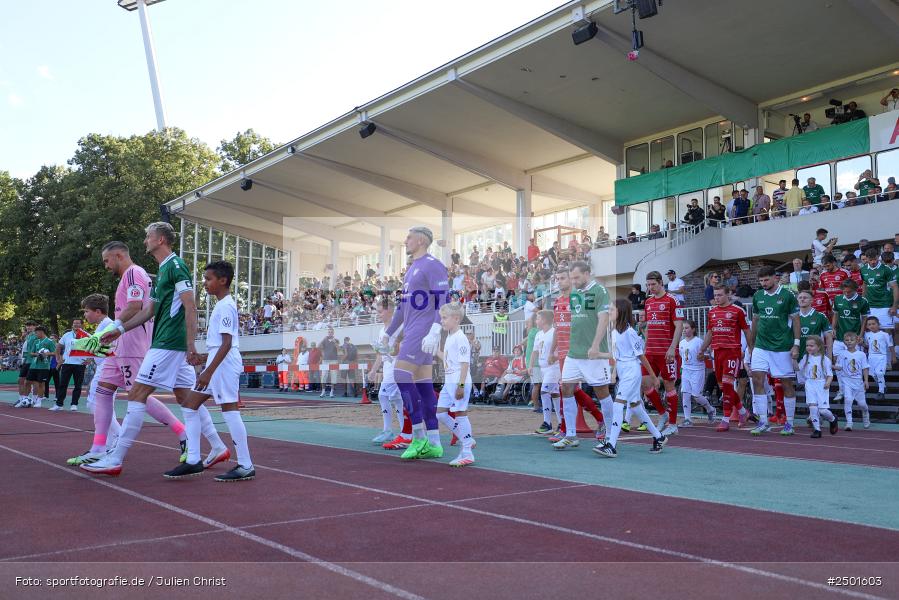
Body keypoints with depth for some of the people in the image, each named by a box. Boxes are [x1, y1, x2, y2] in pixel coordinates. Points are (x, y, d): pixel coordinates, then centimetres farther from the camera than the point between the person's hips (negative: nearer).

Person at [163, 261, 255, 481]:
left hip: (224, 364, -11)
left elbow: (227, 343, -21)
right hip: (216, 364, 11)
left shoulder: (225, 306, -13)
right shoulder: (221, 305, 17)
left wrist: (209, 371, -24)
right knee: (189, 405, 10)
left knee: (229, 411, -7)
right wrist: (207, 369, 25)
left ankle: (246, 467, -1)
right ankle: (193, 461, 14)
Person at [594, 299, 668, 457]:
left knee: (618, 404, -17)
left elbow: (641, 355, -10)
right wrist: (597, 353, 19)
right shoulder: (614, 332, 10)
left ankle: (611, 446, -20)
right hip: (623, 374, 9)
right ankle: (659, 437, 31)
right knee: (635, 406, 15)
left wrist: (653, 376, -4)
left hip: (632, 372, -9)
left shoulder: (629, 332, -14)